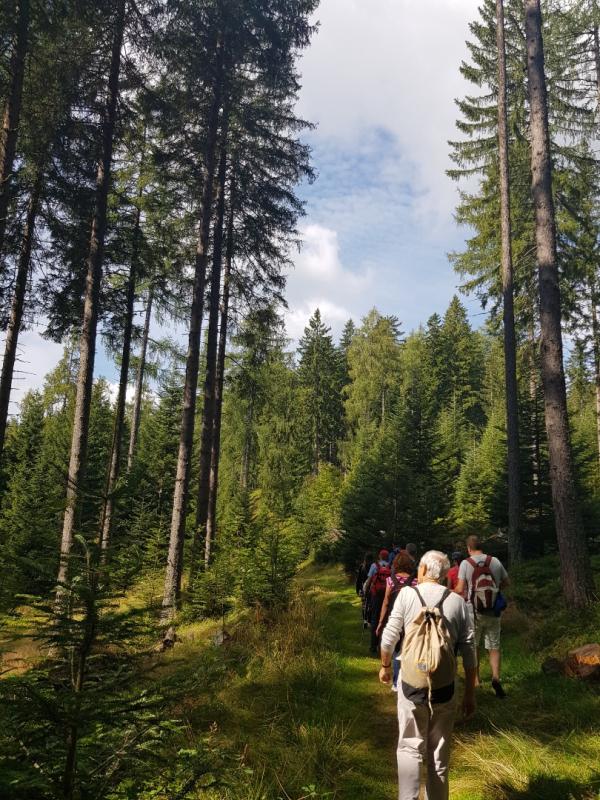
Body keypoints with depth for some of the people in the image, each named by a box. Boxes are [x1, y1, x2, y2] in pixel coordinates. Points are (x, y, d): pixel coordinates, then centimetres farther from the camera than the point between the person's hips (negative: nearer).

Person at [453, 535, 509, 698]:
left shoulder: (466, 563, -11)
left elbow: (460, 589, -14)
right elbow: (506, 583, 8)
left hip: (473, 612, -2)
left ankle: (475, 679, 23)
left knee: (473, 646, 15)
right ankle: (496, 677, -7)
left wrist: (452, 591, 7)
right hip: (493, 611, 2)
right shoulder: (495, 561, -3)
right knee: (494, 647, 10)